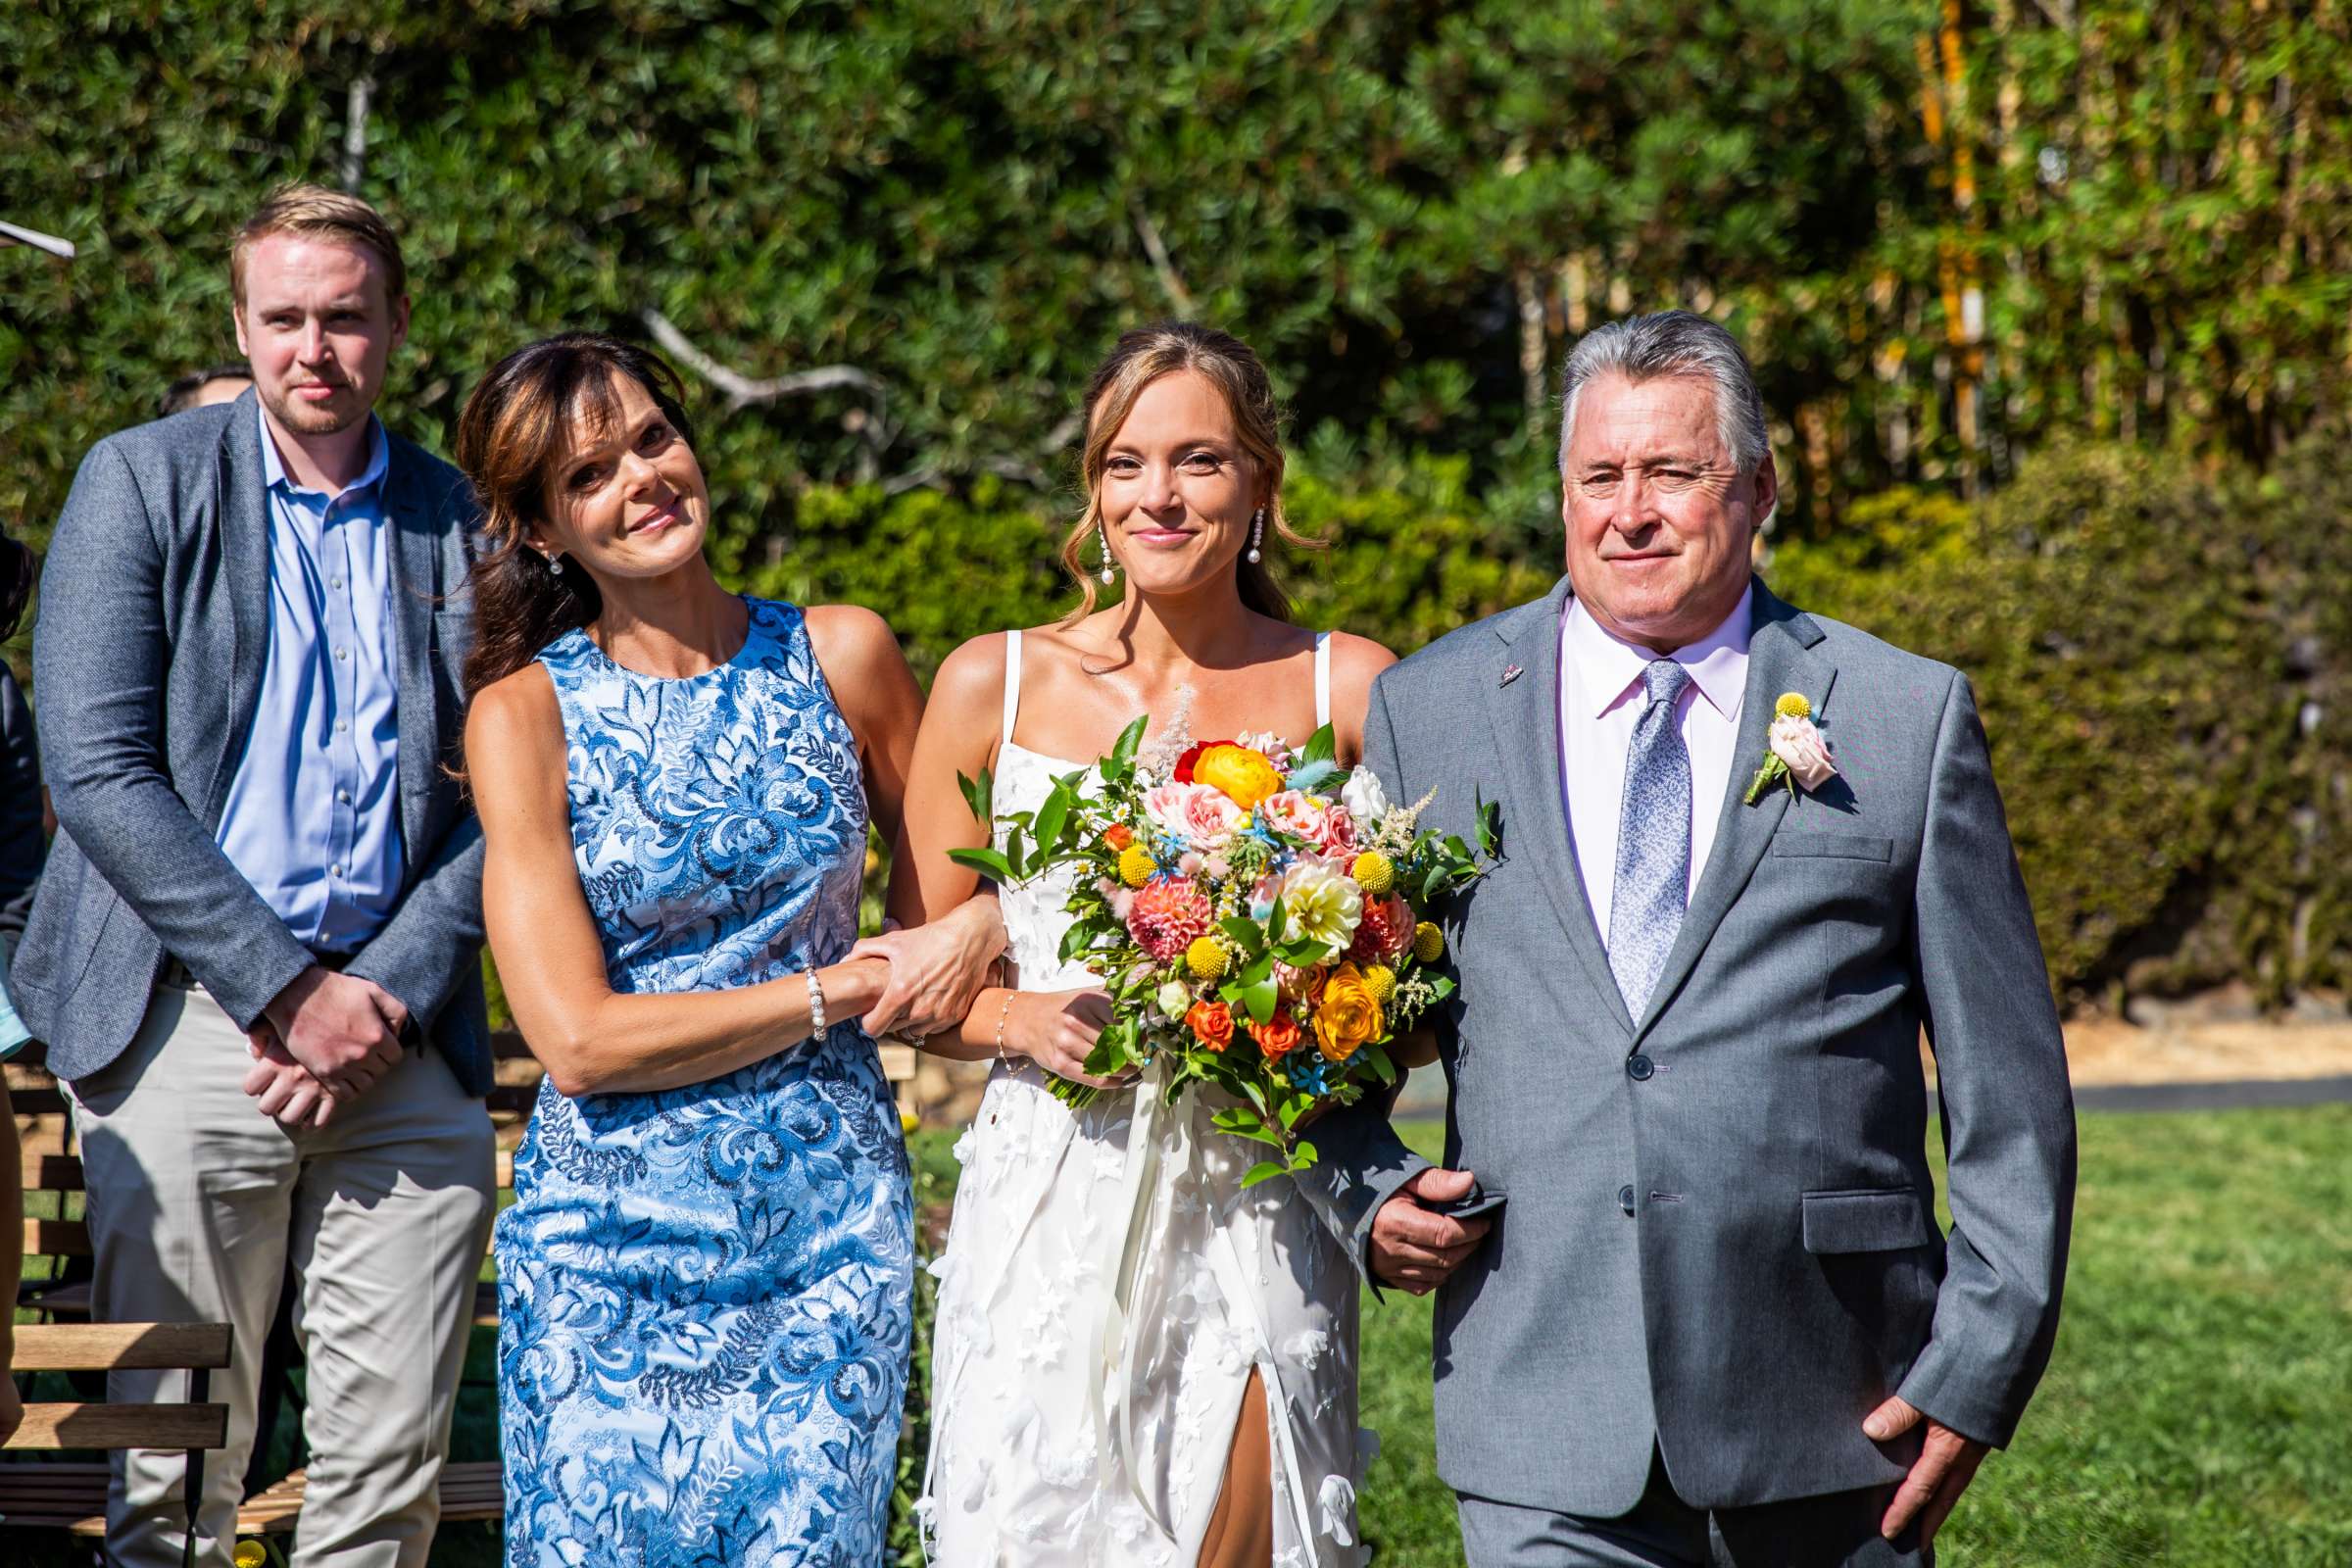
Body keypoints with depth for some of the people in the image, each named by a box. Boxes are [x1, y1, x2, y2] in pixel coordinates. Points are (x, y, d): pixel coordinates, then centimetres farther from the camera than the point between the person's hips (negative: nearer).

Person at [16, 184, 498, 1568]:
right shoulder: (145, 481, 3)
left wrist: (389, 995, -6)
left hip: (407, 1036, 3)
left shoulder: (463, 519, 11)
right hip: (193, 1015, -3)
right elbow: (97, 770, -6)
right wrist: (289, 988, -11)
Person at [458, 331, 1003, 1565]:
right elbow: (578, 1038, -11)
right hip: (613, 1237, -2)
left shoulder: (840, 655, 3)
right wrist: (848, 987, -9)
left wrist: (979, 934, -6)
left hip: (828, 1227, 2)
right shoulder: (525, 712, -4)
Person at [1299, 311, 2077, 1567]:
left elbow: (2008, 1085, 5)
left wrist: (1979, 1371, -1)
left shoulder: (1906, 717, 4)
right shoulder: (1426, 711, 8)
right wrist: (1368, 1200, -3)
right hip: (1547, 1432, 0)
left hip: (1833, 1411, 0)